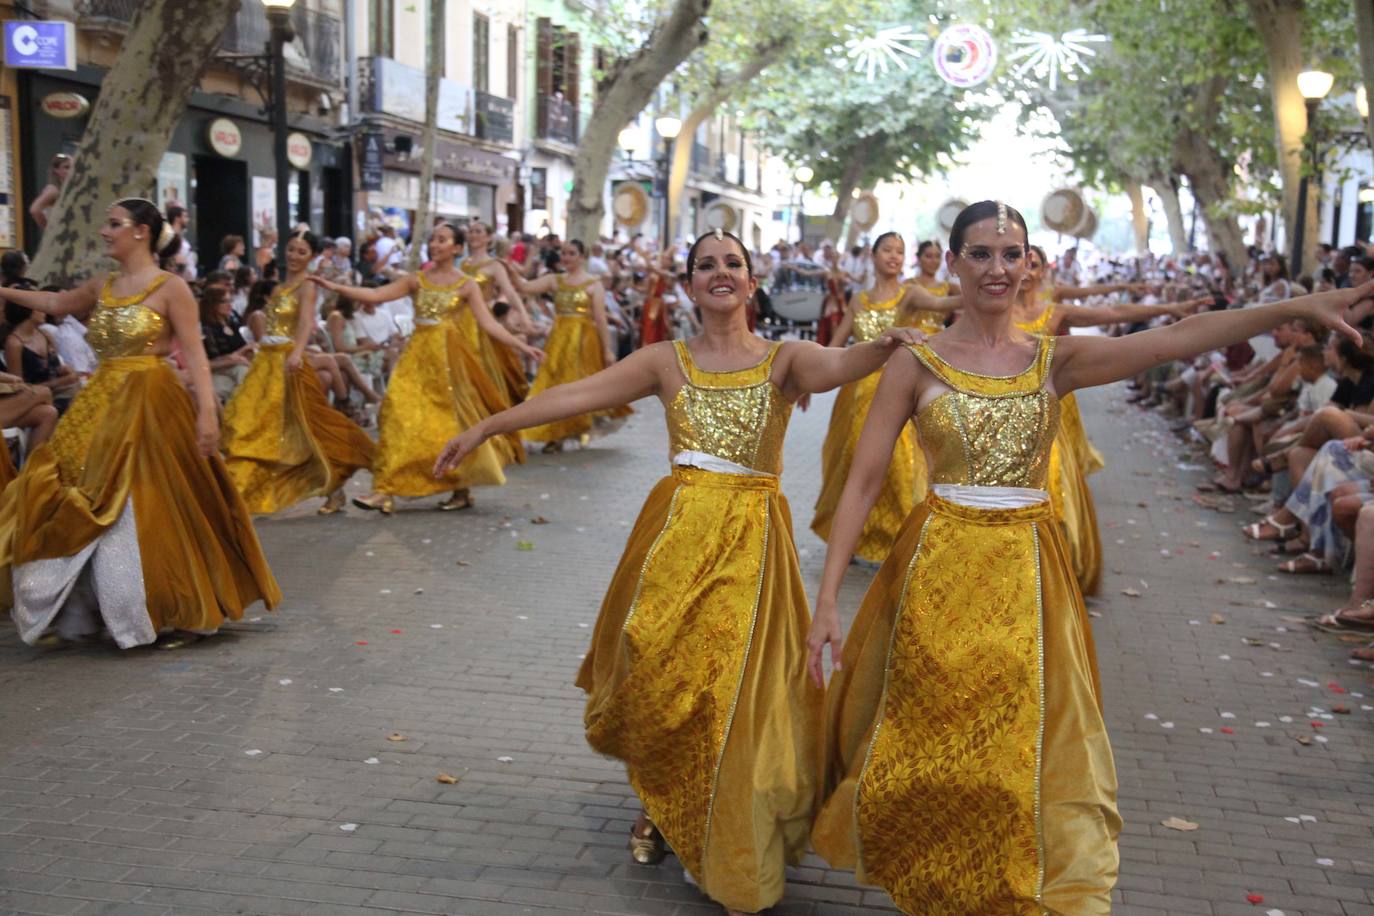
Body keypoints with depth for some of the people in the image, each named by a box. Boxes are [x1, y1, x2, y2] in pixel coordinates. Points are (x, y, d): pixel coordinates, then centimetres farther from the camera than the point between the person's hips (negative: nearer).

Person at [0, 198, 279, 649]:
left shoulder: (171, 288, -8)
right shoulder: (102, 287, 11)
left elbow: (194, 354, -12)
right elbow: (55, 303, 29)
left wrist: (207, 412, -20)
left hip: (151, 405, -7)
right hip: (102, 405, 7)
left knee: (147, 510, -2)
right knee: (86, 506, 8)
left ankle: (176, 613, 13)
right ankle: (83, 611, 23)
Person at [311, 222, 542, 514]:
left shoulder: (466, 285, 1)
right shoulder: (417, 280, 7)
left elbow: (488, 323, -5)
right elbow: (376, 295, 2)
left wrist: (522, 346, -14)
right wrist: (335, 287, -8)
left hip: (447, 355, -3)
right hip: (417, 353, 3)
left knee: (452, 419, 2)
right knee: (403, 416, -6)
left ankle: (462, 489, 16)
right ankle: (386, 490, -5)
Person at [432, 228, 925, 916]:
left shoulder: (783, 359, 3)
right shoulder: (668, 361, 7)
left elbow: (834, 366, -19)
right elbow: (574, 396, 1)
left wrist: (884, 346, -40)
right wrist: (487, 427, -3)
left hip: (753, 537, -1)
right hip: (676, 528, 1)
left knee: (737, 687, -2)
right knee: (656, 673, 3)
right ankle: (657, 804, 33)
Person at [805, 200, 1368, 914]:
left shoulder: (1055, 360, 3)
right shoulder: (917, 363, -3)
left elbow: (1178, 339, -10)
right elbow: (862, 482, -6)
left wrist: (1299, 306, -22)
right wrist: (827, 598, -12)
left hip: (1028, 578, 2)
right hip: (938, 573, -1)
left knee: (1031, 757, 6)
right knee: (926, 756, 9)